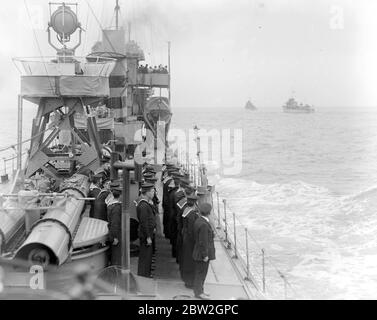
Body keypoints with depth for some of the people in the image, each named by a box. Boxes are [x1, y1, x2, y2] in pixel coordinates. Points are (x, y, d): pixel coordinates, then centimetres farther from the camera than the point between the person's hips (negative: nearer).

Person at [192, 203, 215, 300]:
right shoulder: (203, 225, -25)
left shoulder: (198, 221, 4)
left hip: (199, 253, 9)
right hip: (203, 253, -9)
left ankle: (199, 290, 26)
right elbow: (203, 242, -23)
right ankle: (198, 292, 10)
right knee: (201, 273, 1)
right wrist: (205, 255, -18)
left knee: (200, 272, 17)